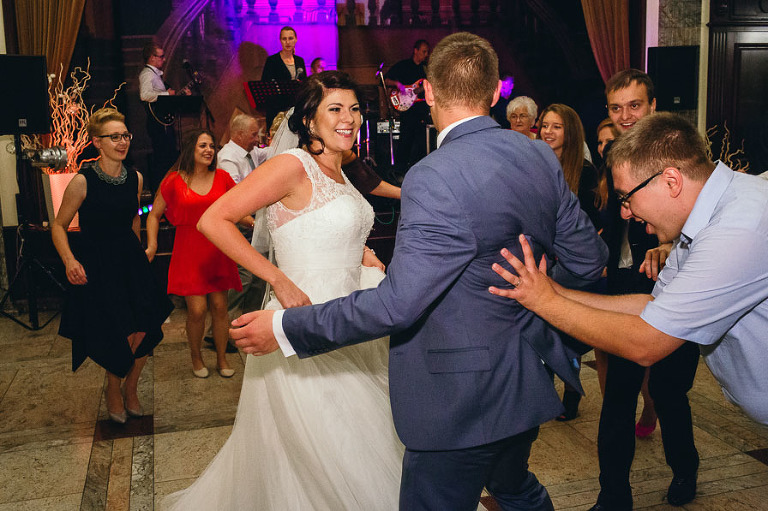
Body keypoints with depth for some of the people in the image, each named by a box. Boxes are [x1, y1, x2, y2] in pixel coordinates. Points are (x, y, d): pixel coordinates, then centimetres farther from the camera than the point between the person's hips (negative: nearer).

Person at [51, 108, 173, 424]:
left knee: (144, 331, -4)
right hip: (95, 265, -4)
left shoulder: (135, 179, 4)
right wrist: (70, 260, -18)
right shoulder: (83, 181, -11)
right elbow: (59, 225, -5)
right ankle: (113, 391, 24)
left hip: (130, 259, 5)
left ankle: (131, 389, 23)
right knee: (120, 336, -6)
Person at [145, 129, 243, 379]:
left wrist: (256, 223, -6)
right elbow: (154, 214, 8)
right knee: (197, 310, -5)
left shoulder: (222, 178, 5)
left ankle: (222, 359, 23)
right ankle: (196, 357, 21)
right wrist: (152, 245, -2)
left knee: (219, 307, 5)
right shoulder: (174, 181, -1)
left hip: (217, 251, 2)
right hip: (189, 253, -2)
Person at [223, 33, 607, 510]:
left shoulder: (435, 178, -25)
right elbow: (589, 261, 3)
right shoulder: (540, 157, -3)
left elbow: (397, 304, -27)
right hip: (527, 382, 8)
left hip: (462, 400, -7)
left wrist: (285, 328, -18)